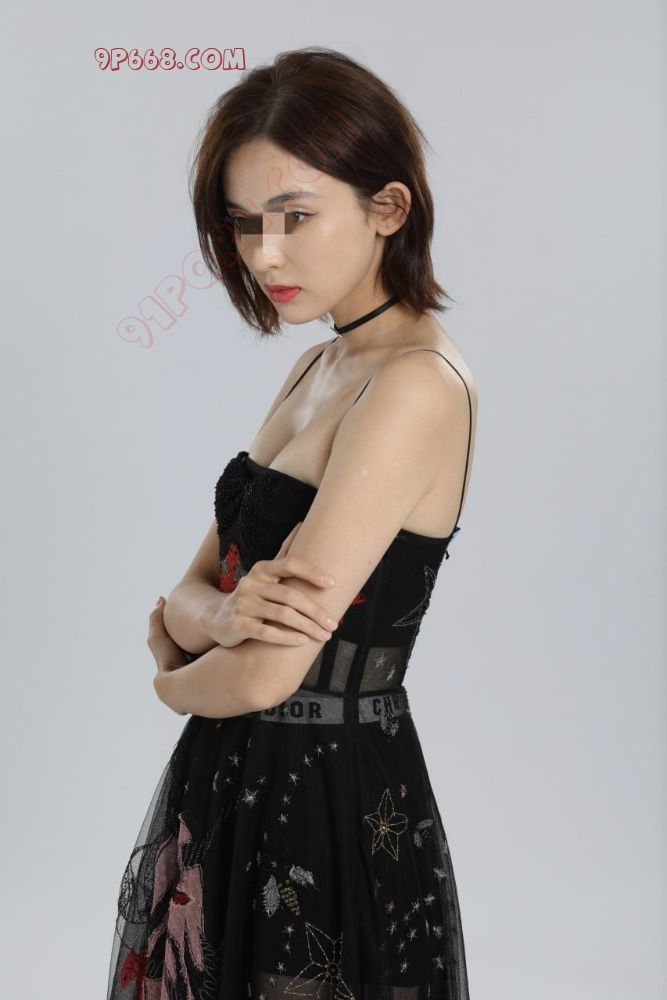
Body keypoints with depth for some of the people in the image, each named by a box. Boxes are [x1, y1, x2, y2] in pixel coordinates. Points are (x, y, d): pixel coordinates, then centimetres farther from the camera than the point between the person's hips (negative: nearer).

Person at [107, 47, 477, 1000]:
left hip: (332, 813, -8)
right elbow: (187, 593, 6)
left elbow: (266, 674, -25)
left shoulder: (417, 385, -21)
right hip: (229, 793, 8)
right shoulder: (318, 365, 8)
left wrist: (176, 679, -3)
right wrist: (221, 616, -17)